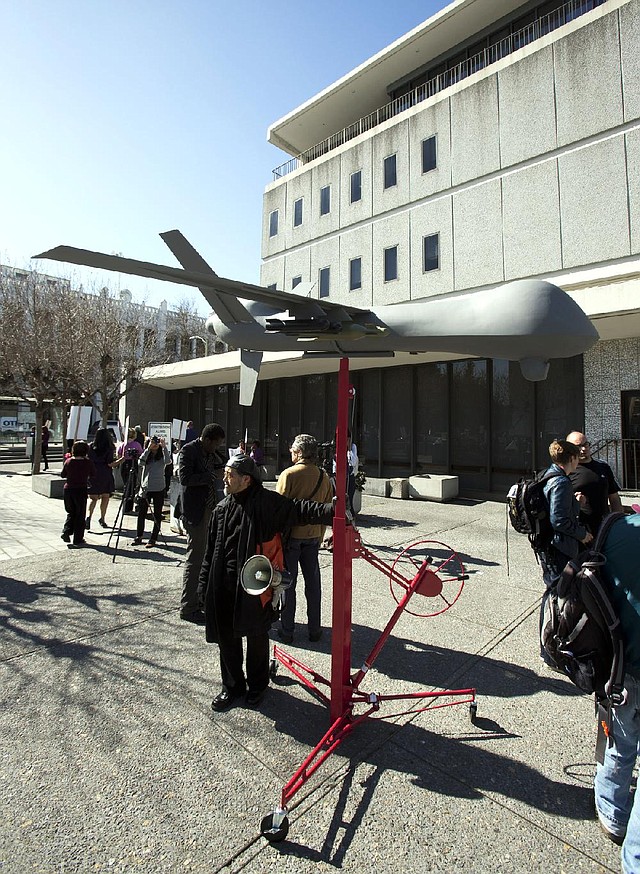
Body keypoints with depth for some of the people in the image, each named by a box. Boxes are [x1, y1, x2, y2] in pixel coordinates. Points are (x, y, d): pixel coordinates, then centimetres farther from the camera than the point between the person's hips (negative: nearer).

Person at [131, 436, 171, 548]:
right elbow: (141, 462, -13)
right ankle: (138, 537, 23)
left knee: (157, 515, 4)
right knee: (141, 514, 9)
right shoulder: (146, 455, 7)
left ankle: (153, 539, 14)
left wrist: (164, 446, -22)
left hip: (158, 489, -2)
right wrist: (148, 448, -17)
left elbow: (167, 461, -20)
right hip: (145, 488, 2)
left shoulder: (162, 456, 1)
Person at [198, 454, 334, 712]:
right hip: (223, 585, 5)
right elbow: (211, 550, 13)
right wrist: (204, 583, 13)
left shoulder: (266, 502, -12)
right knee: (226, 636, 15)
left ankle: (257, 684, 38)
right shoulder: (222, 508, 6)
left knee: (256, 635, 14)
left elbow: (299, 510, -21)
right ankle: (233, 685, 38)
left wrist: (330, 510, -36)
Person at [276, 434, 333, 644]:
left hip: (290, 535, -4)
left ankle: (287, 630, 16)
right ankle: (314, 630, 22)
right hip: (313, 537, 4)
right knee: (313, 584, 13)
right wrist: (319, 537, 16)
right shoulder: (323, 477, 2)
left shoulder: (288, 474, -13)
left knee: (288, 584, 8)